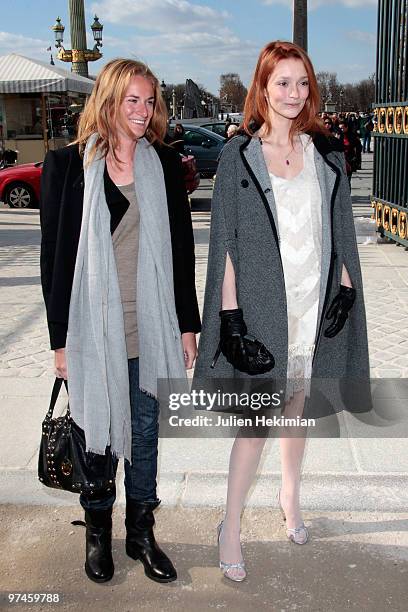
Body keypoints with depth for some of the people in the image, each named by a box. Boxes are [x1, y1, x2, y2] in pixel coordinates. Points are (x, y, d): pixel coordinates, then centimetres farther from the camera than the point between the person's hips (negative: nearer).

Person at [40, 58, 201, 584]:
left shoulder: (164, 164, 4)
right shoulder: (67, 165, -3)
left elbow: (182, 250, 7)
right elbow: (54, 255, -3)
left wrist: (187, 326, 6)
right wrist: (60, 338, -5)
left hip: (151, 330, 2)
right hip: (93, 332, -2)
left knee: (145, 434, 13)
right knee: (96, 433, 12)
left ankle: (141, 532, 32)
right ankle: (97, 531, 34)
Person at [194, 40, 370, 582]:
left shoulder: (326, 153, 7)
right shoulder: (239, 157, -3)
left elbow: (340, 229, 11)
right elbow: (225, 241, -6)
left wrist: (346, 287, 1)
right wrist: (230, 315, -11)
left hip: (316, 303, 4)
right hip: (262, 306, -3)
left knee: (298, 407, 17)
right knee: (257, 420, -2)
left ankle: (290, 495, 40)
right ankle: (231, 527, 15)